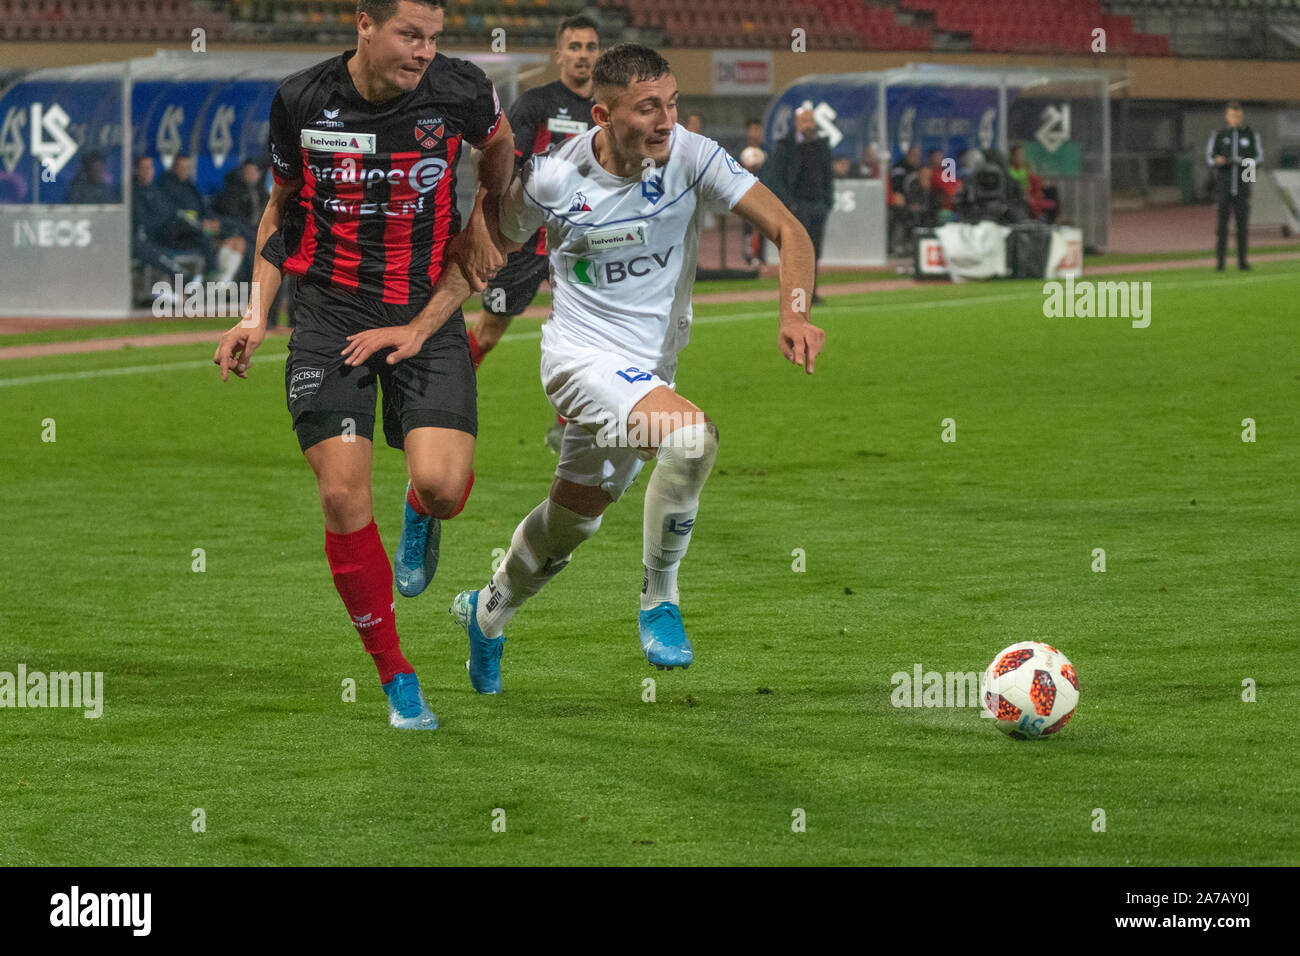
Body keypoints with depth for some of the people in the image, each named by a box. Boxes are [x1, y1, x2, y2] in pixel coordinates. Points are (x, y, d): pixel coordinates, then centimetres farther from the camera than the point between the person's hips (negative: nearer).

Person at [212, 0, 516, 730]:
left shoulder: (461, 92, -9)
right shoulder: (301, 102, -5)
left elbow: (500, 145, 17)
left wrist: (486, 224, 13)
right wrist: (258, 314, 4)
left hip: (425, 309, 0)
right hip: (331, 311, 0)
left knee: (442, 484, -19)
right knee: (343, 495, -10)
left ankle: (421, 517, 23)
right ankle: (396, 678, 5)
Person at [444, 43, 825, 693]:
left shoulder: (692, 158, -13)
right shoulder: (553, 179, -16)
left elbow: (787, 230, -16)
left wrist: (794, 313, -31)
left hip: (652, 365, 5)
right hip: (582, 354, -5)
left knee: (573, 518, 18)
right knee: (692, 436, -29)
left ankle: (487, 613, 44)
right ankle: (658, 602, -13)